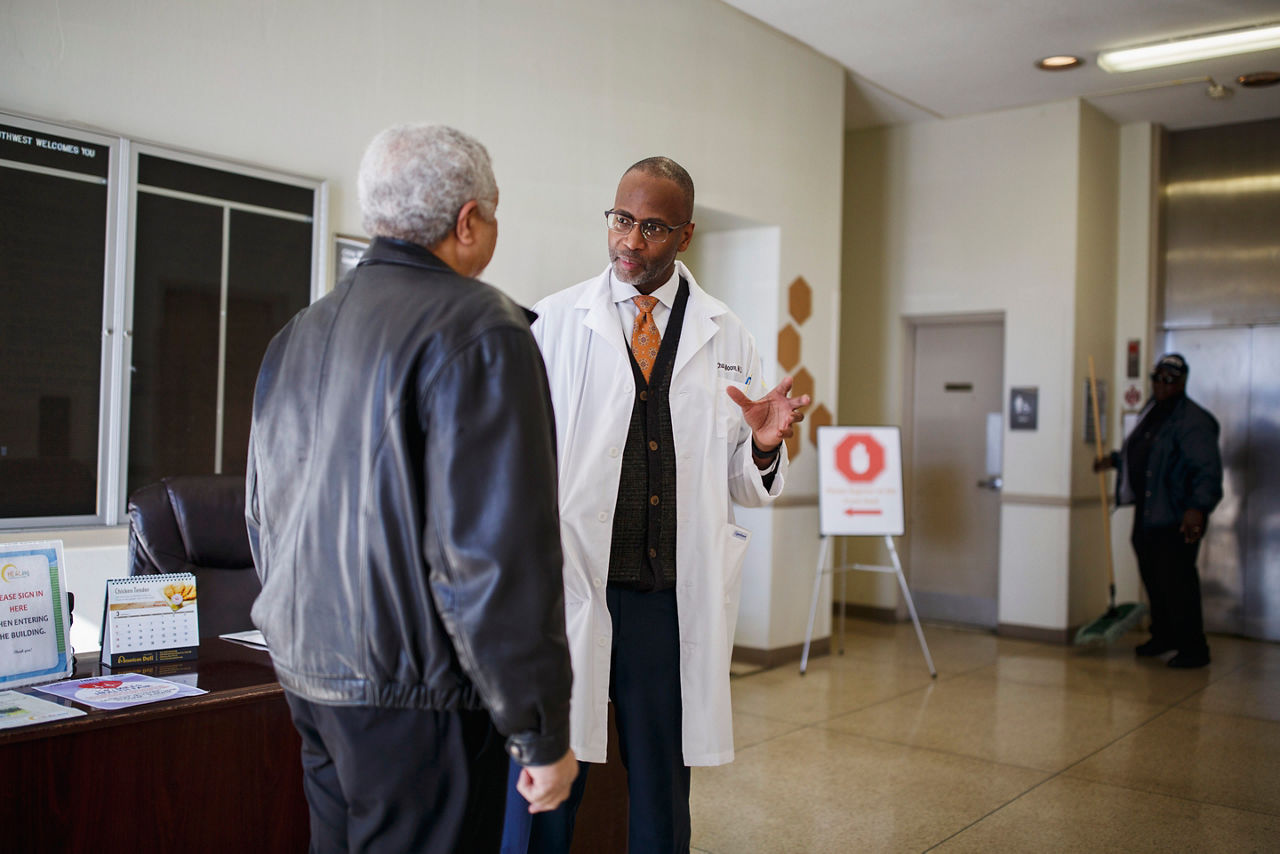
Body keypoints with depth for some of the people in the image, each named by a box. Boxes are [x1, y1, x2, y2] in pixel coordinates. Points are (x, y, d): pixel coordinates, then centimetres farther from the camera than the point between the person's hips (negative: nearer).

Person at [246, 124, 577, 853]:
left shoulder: (298, 336, 10)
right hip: (411, 691, -8)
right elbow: (499, 552, -23)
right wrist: (543, 734, -16)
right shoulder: (479, 332, -16)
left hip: (308, 676, 8)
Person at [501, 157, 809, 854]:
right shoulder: (554, 321, 4)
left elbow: (746, 489, 12)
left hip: (675, 597, 2)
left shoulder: (727, 339, 8)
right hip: (567, 587, -1)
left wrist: (764, 447, -9)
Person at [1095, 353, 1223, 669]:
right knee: (1153, 579, 16)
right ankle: (1163, 636, 31)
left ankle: (1193, 648, 4)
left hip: (1176, 519, -9)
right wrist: (1114, 459, 25)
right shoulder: (1151, 413, 15)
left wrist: (1198, 507, -33)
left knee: (1176, 582, -7)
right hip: (1147, 514, 9)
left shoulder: (1192, 421, -14)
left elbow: (1207, 470, -24)